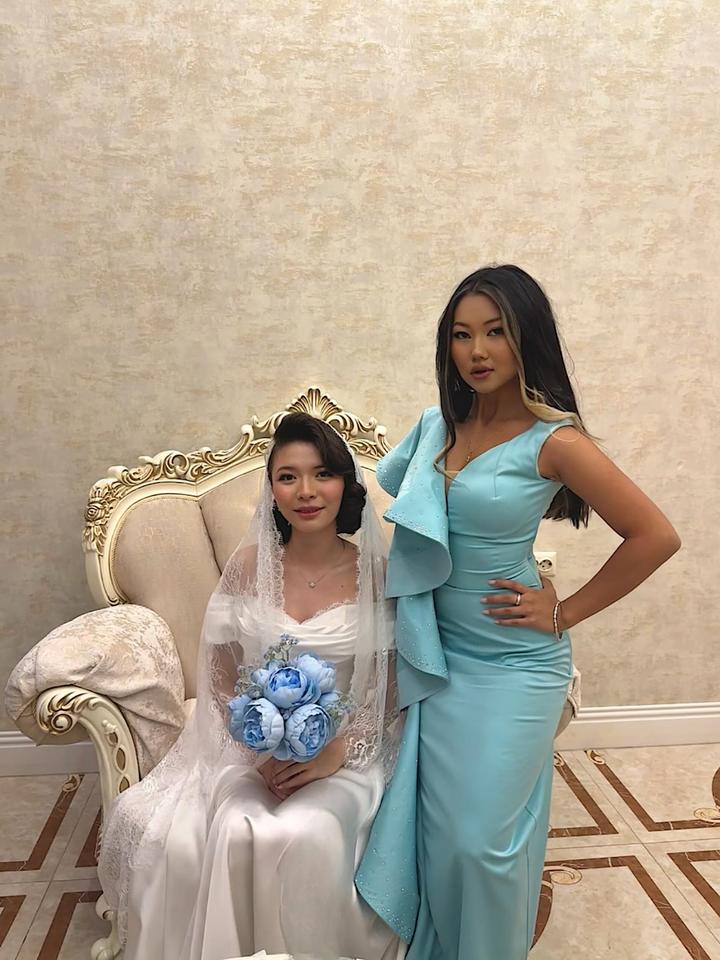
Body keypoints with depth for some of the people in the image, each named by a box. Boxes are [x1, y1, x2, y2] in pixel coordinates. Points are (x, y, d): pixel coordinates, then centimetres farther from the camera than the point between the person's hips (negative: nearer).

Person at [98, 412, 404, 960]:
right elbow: (222, 679, 3)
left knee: (302, 835, -30)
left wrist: (337, 752, -16)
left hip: (349, 752, -1)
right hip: (255, 746, 1)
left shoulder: (377, 572, -4)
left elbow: (391, 692, -1)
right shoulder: (250, 565, -1)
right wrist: (260, 753, -12)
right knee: (235, 831, -28)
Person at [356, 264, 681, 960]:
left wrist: (566, 611, -10)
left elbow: (655, 536, -13)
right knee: (437, 830, 15)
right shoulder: (437, 427, 1)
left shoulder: (554, 441, -16)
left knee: (482, 838, 4)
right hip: (439, 656, 5)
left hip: (513, 666, -5)